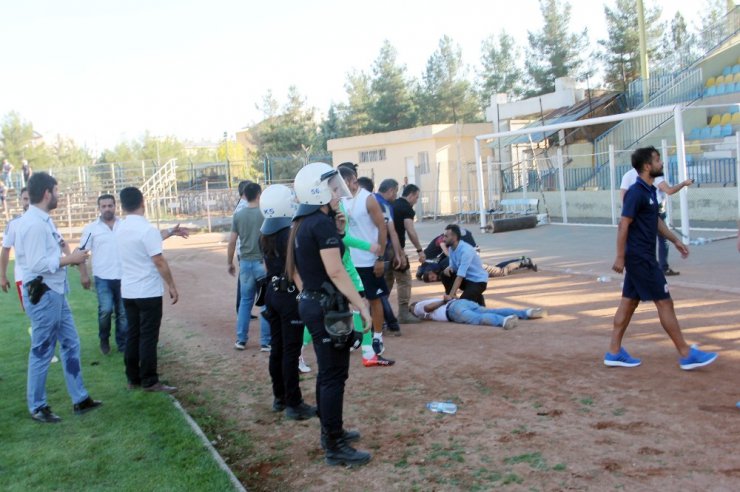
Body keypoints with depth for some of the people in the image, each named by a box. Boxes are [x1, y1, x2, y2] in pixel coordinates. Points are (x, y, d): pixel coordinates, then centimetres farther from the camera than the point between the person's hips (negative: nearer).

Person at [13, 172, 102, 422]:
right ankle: (37, 407, 18)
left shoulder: (42, 220, 11)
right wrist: (70, 258, -17)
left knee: (71, 343, 14)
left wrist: (60, 248, 4)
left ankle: (79, 399, 24)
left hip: (54, 293, 10)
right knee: (42, 352, 3)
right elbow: (38, 264, -25)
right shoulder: (34, 223, -20)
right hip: (42, 295, -10)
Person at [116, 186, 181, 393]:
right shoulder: (146, 228, -17)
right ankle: (149, 381, 4)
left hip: (128, 292, 7)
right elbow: (159, 261, -19)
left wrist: (170, 232, 33)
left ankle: (133, 379, 19)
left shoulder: (120, 229, 7)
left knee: (133, 335, 13)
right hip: (148, 292, -7)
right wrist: (172, 286, -11)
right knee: (148, 337, -1)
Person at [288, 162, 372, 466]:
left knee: (327, 371, 19)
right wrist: (362, 306, -18)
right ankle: (335, 447, 4)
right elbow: (335, 272, -21)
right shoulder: (323, 224, -17)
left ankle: (329, 431, 31)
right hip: (327, 307, -10)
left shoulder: (303, 224, 11)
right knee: (334, 375, -3)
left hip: (310, 303, 10)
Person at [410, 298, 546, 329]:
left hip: (453, 309, -7)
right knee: (491, 312, -8)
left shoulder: (418, 307, 18)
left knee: (477, 319, -29)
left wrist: (443, 301, 10)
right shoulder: (426, 302, 40)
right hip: (464, 302, 7)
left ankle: (504, 320, -57)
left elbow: (429, 306, -1)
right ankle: (527, 312, -24)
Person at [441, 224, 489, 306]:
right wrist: (449, 268, -19)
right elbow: (454, 266, 7)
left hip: (478, 280, -8)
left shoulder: (466, 250, -30)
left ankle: (478, 299, 7)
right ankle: (452, 299, -2)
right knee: (445, 274, -13)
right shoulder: (452, 248, -3)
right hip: (466, 278, 8)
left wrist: (450, 295, -38)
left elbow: (460, 276, -34)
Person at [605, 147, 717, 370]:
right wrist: (620, 257, -21)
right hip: (640, 257, -10)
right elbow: (623, 225, -20)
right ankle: (686, 355, 5)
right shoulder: (636, 192, -17)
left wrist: (675, 240, 22)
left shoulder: (649, 191, 12)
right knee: (664, 302, -4)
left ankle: (614, 353, 15)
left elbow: (656, 220, 24)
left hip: (642, 257, 10)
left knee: (629, 302, 10)